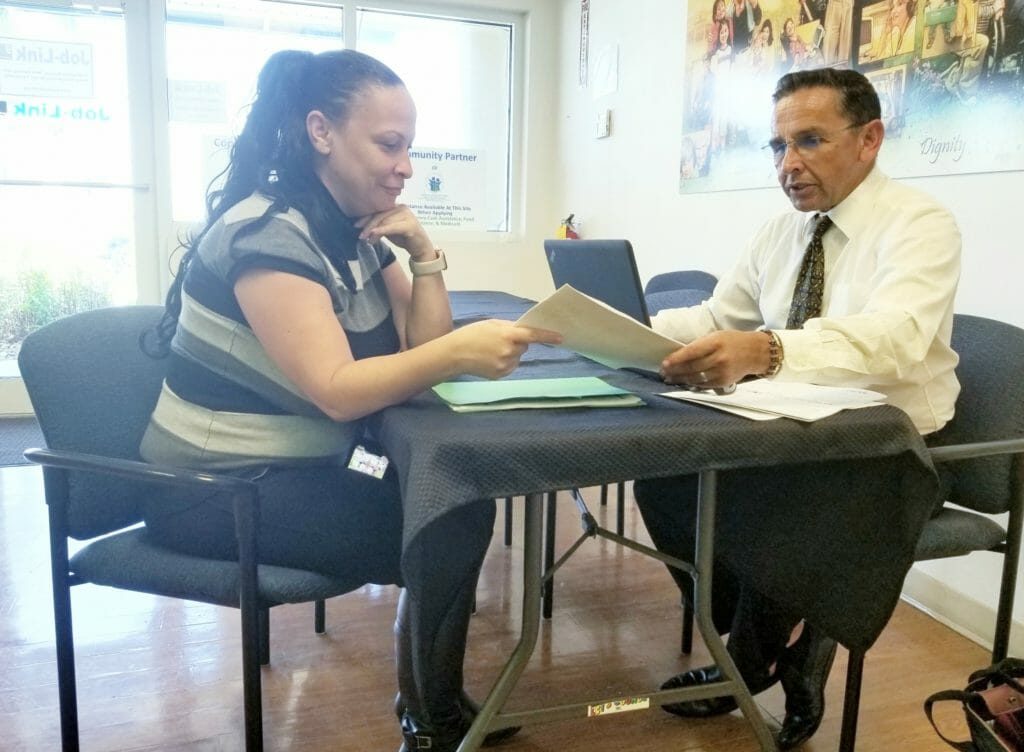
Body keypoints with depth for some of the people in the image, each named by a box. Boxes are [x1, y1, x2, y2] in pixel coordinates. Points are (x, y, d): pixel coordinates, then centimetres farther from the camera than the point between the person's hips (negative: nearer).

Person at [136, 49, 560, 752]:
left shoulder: (357, 228, 4)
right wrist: (459, 351, -44)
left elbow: (420, 353, 2)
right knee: (444, 534, -17)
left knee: (461, 504, -3)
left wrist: (424, 255, -12)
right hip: (217, 492, -8)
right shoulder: (268, 235, -21)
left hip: (296, 470, 8)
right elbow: (336, 392, -30)